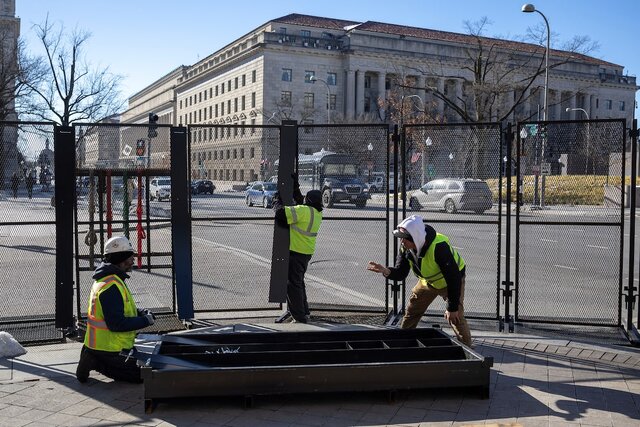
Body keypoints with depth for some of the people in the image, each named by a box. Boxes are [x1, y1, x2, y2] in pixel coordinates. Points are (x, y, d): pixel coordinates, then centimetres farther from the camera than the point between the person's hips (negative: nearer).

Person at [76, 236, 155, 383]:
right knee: (141, 375, -6)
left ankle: (92, 359, 10)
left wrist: (139, 313, 4)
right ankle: (96, 363, -5)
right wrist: (145, 320, -18)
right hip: (109, 348, -10)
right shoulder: (111, 287, -25)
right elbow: (116, 324, -28)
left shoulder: (107, 279, 10)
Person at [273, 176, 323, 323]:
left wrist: (277, 201, -5)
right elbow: (299, 200, 19)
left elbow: (281, 213, -23)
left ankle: (299, 316, 0)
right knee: (299, 282, 23)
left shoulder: (304, 211, -21)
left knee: (293, 284, -1)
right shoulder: (317, 213, 5)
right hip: (307, 252, 9)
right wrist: (295, 185, 22)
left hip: (295, 252, -9)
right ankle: (304, 311, 31)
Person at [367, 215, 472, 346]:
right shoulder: (406, 247, -18)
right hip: (428, 280, 7)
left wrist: (452, 308, -31)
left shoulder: (439, 247, -40)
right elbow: (400, 274, -12)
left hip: (451, 281, -6)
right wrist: (386, 271, -36)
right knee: (411, 312, 9)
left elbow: (453, 278, -35)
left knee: (456, 317, -18)